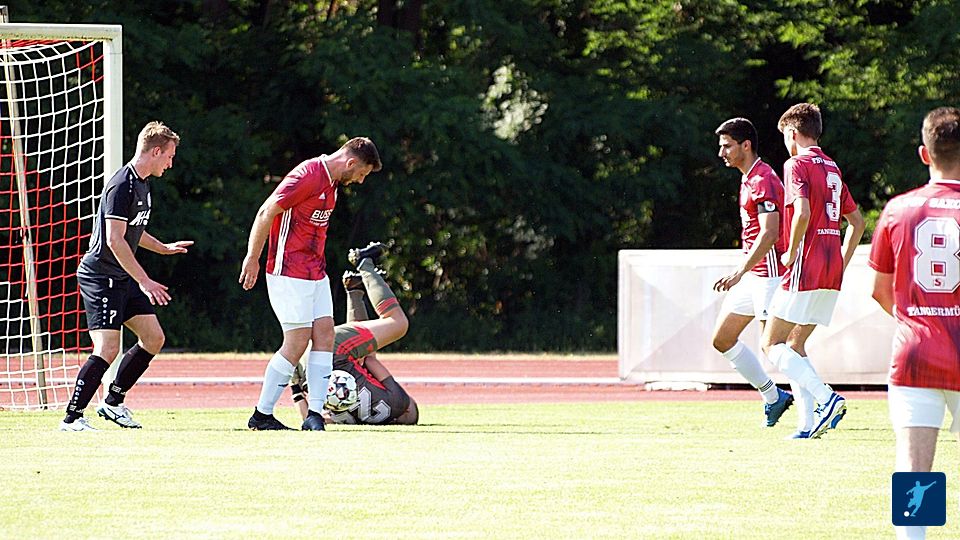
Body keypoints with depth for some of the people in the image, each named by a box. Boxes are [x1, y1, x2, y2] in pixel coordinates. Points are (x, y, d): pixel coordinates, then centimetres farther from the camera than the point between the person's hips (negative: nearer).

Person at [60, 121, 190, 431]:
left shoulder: (141, 184, 13)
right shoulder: (121, 186, -18)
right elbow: (115, 240, -24)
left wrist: (164, 249, 38)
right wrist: (144, 282, -26)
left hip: (123, 278, 10)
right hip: (101, 277, -10)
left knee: (154, 339, 9)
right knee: (108, 349, -17)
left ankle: (113, 403, 18)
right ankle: (72, 418, -11)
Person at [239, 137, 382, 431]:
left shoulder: (331, 181, 13)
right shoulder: (308, 176, -17)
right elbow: (266, 212, -18)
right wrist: (252, 259, -16)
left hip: (315, 272, 9)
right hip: (289, 272, -9)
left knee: (325, 334, 0)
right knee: (297, 342, -8)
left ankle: (315, 414, -1)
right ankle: (261, 415, 1)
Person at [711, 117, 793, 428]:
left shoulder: (763, 181, -16)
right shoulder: (749, 180, 16)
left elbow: (769, 233, -25)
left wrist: (740, 273, -30)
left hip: (768, 274, -11)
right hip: (752, 276, 11)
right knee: (722, 340, 13)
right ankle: (772, 397, 20)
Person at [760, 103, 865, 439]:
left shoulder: (797, 164, -7)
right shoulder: (832, 168, 18)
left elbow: (802, 212, -23)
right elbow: (856, 221, 24)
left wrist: (791, 254, -11)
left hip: (806, 267, -8)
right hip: (833, 273, 8)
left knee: (772, 344, -3)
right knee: (794, 344, 15)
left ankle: (827, 398, -20)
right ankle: (809, 424, 4)